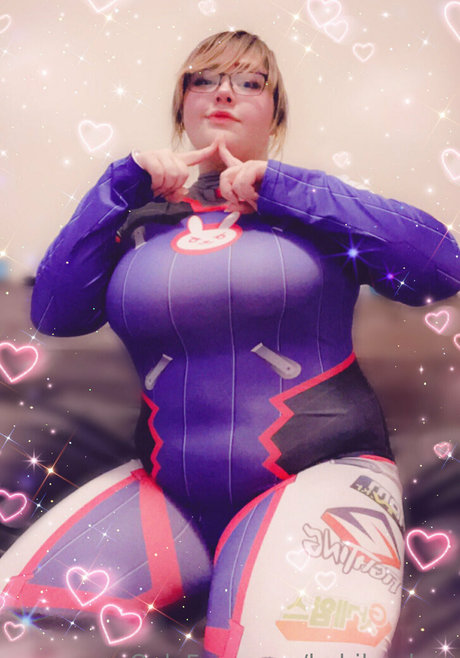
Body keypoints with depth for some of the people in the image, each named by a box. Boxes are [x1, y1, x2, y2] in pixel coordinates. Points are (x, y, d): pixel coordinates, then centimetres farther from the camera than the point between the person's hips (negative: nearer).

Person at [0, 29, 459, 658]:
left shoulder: (315, 203, 9)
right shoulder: (145, 215, 15)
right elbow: (55, 313, 5)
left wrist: (280, 186, -8)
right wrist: (123, 183, -1)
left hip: (317, 469, -2)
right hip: (167, 487, 3)